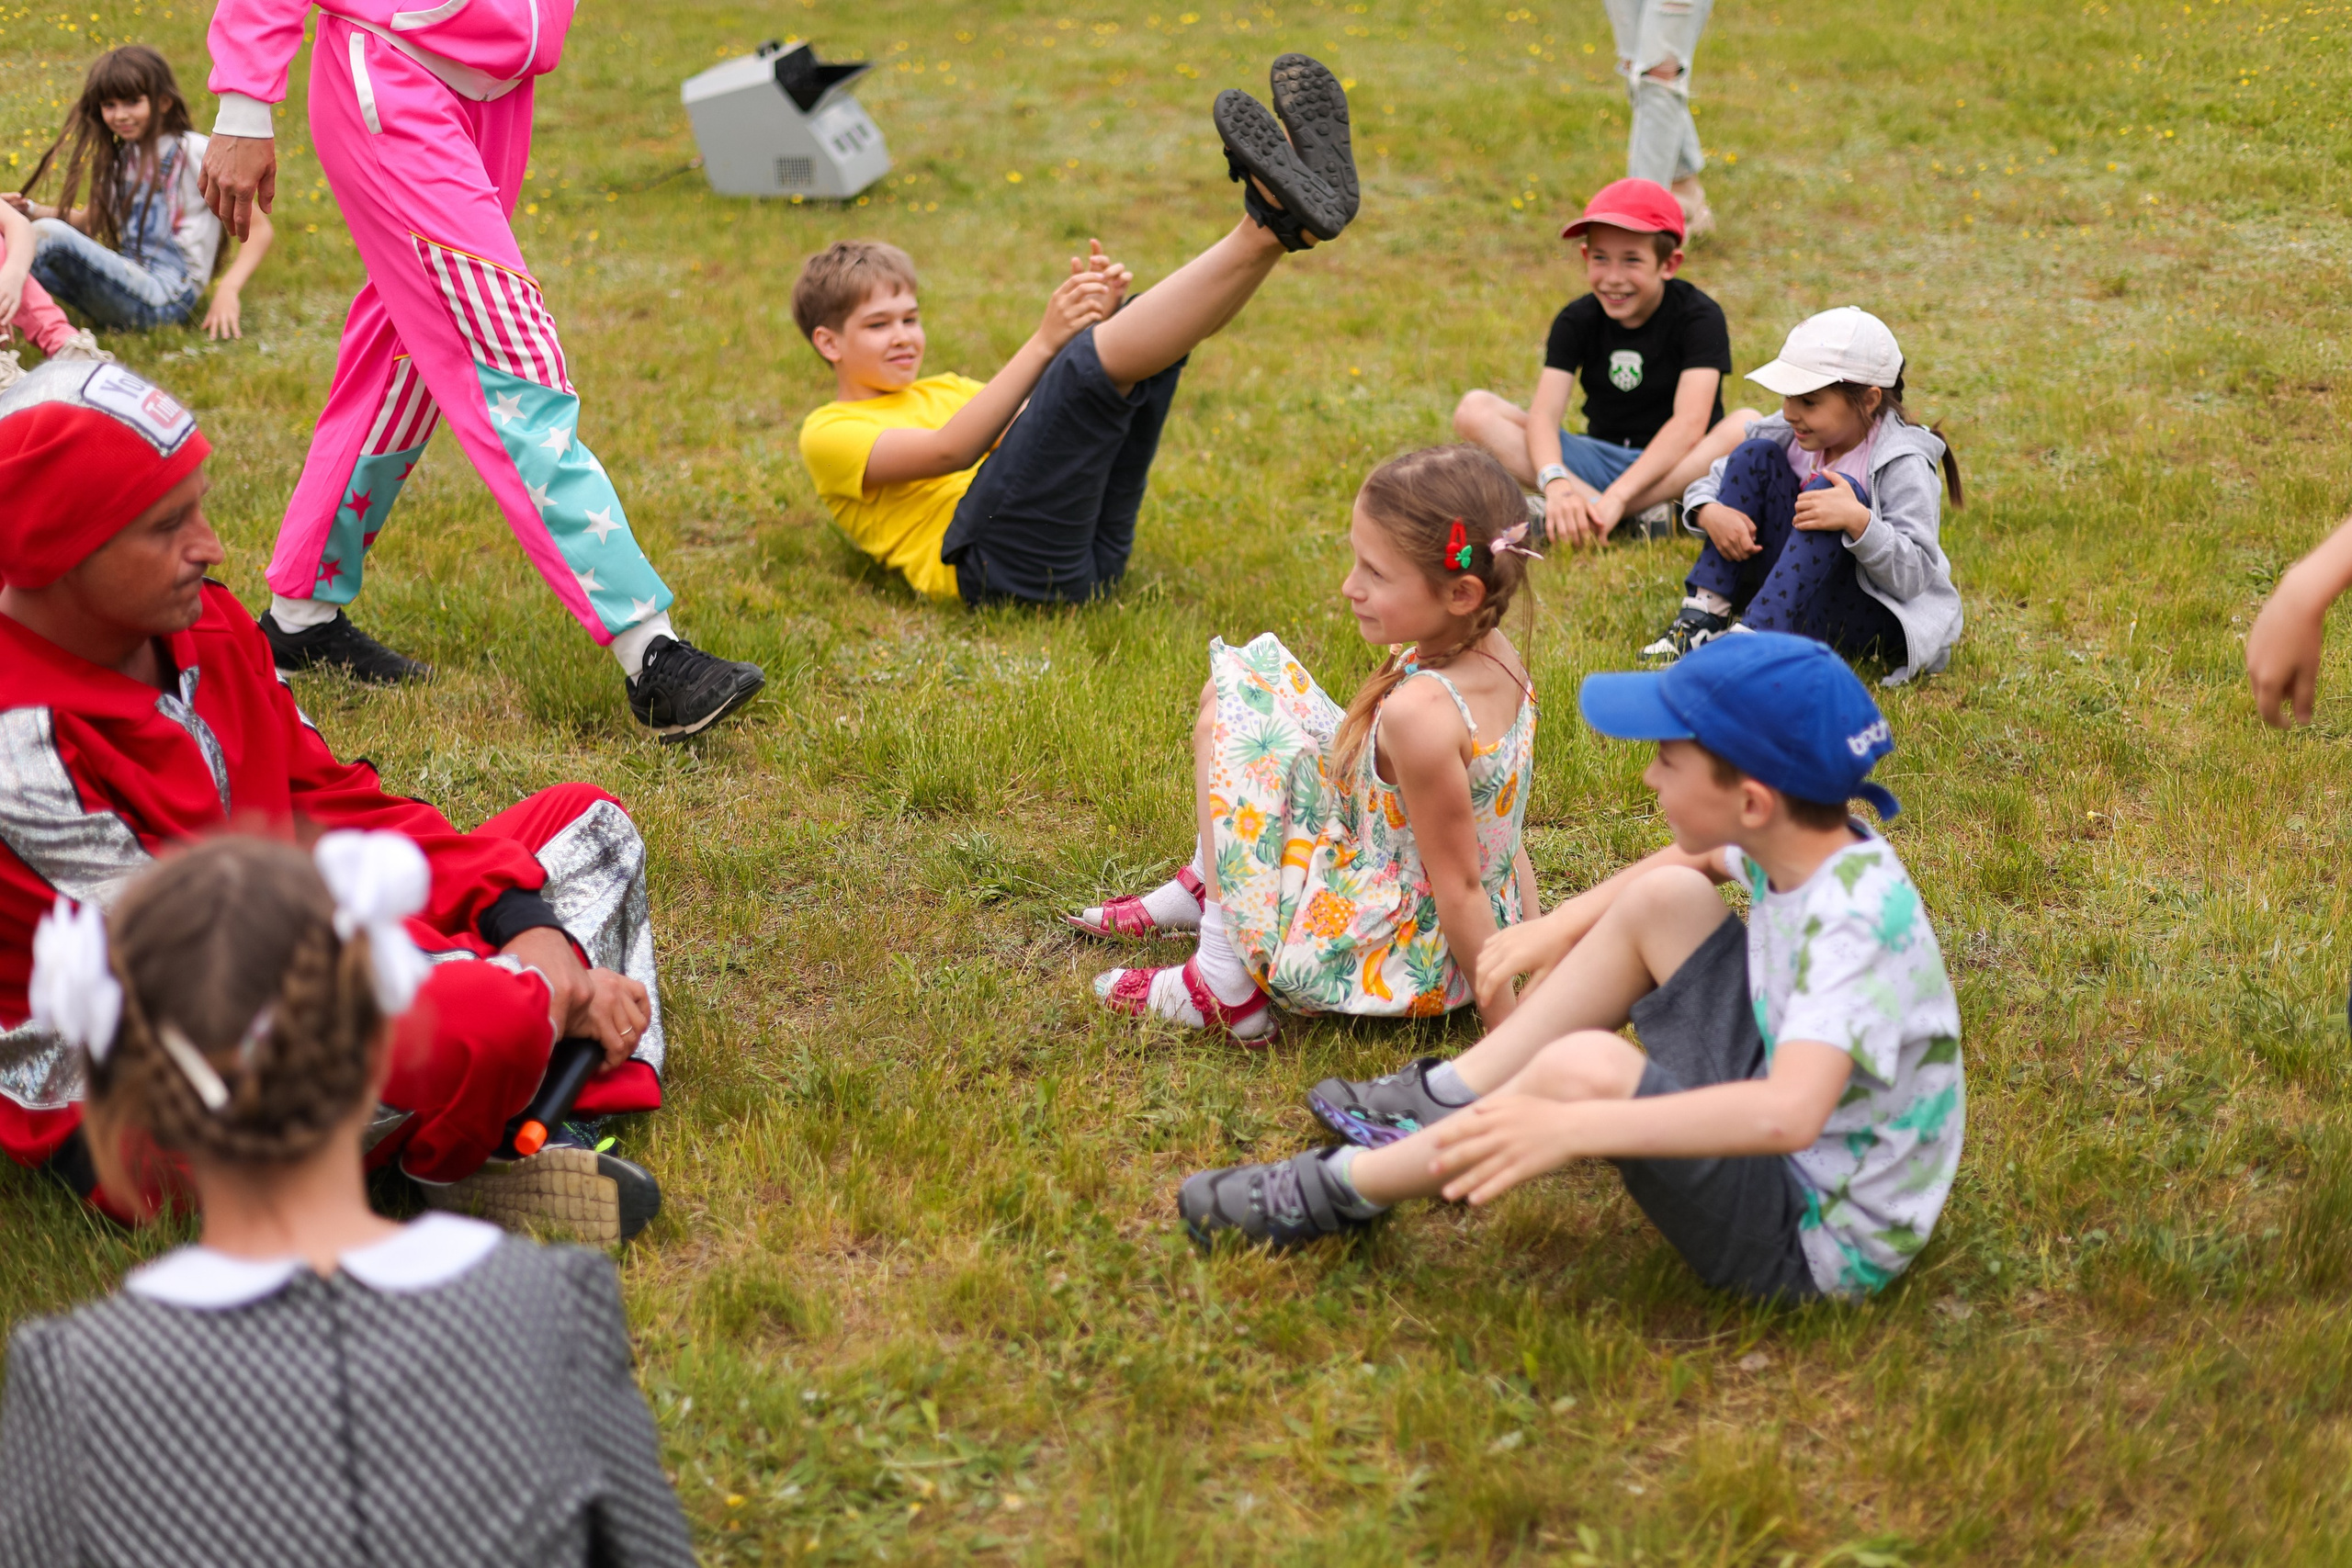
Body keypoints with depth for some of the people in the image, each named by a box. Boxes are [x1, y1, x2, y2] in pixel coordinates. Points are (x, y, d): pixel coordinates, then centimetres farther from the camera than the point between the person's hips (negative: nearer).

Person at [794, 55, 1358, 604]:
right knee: (1091, 360, -26)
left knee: (1152, 334, -3)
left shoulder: (944, 390, 35)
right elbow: (951, 451, -10)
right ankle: (1275, 222, -35)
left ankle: (1276, 222, -29)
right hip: (999, 559, -7)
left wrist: (1096, 320, 1)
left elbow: (1055, 426, 18)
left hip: (1089, 541, 7)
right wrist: (1045, 342, -18)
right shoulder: (829, 433, 11)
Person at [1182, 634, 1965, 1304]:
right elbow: (1695, 858, 22)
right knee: (1664, 899, 4)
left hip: (1812, 1246, -9)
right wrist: (1565, 924, 11)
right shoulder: (1802, 845, -4)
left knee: (1586, 1068, -30)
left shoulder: (1852, 921, -30)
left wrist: (1570, 1128, -48)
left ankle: (1343, 1192, -7)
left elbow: (1787, 1115, -46)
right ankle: (1448, 1103, 12)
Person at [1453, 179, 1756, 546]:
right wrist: (1555, 484, -37)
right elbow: (1543, 413, -15)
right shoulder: (1576, 321, -1)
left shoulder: (1699, 318, -10)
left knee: (1747, 425, -34)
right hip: (1600, 459, 3)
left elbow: (1690, 423, -24)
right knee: (1474, 411, -17)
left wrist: (1618, 496, -36)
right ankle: (1639, 517, -30)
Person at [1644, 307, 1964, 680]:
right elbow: (1708, 481, 5)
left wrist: (1859, 522, -42)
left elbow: (1914, 576, -26)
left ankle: (1752, 636, -39)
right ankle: (1704, 615, -16)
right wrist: (1708, 513, -19)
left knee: (1836, 489, -30)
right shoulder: (1792, 435, -1)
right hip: (1790, 592, 6)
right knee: (1756, 454, -7)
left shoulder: (1903, 465, -18)